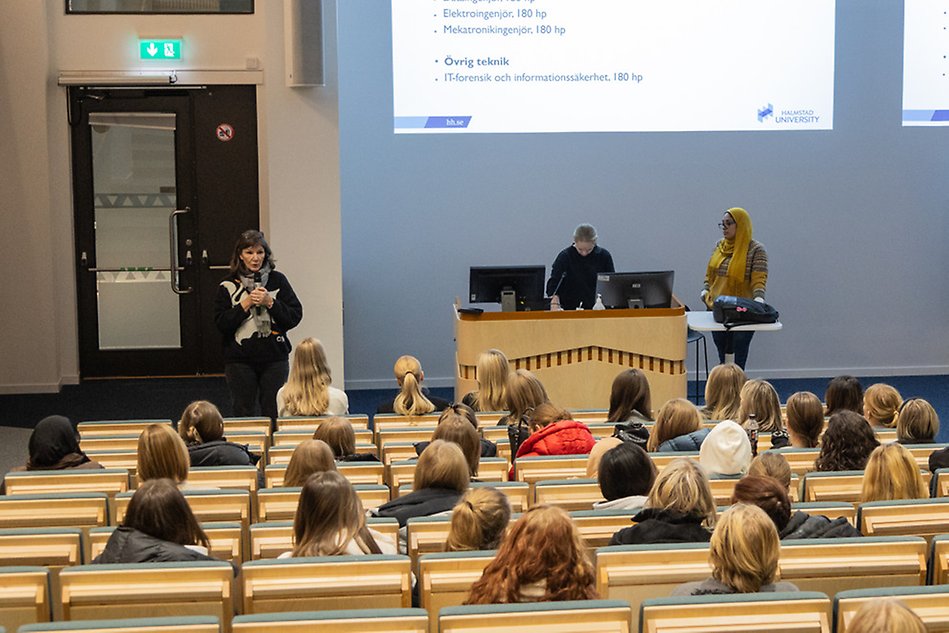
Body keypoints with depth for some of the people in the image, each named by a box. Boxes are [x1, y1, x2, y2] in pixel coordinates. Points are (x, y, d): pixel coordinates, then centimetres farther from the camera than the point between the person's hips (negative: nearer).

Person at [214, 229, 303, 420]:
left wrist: (269, 302, -10)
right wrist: (245, 304, -11)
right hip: (240, 360, 0)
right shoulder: (228, 286, 3)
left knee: (274, 414, 1)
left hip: (274, 358, 0)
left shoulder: (277, 280, 4)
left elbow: (295, 317, 1)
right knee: (243, 414, 3)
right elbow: (221, 323, -3)